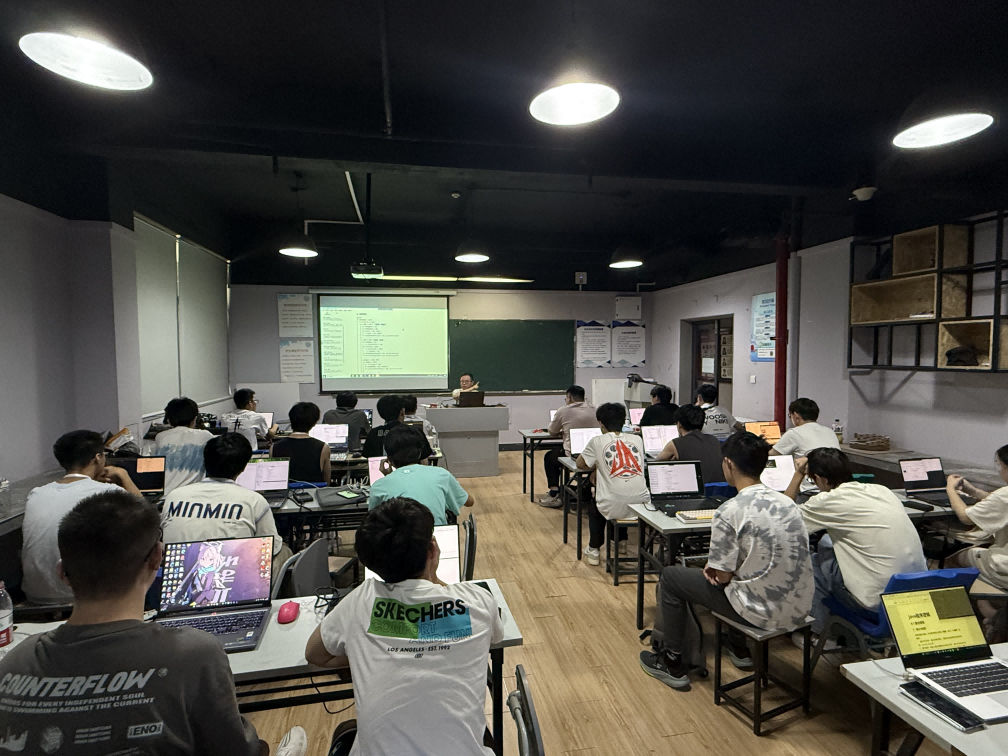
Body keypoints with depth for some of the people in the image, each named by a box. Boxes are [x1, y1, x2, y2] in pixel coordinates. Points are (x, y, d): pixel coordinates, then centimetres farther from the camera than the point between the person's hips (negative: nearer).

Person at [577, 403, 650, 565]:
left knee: (593, 502, 32)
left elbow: (580, 464, 11)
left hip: (614, 509, -4)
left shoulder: (597, 442, -2)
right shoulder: (637, 440, 8)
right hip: (642, 504, 4)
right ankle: (620, 541, 48)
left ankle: (593, 550, 34)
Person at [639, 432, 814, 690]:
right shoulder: (787, 501, 2)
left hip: (762, 612, -7)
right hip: (799, 609, 7)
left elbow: (723, 576, -13)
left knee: (671, 576, 9)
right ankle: (739, 648, 45)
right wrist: (718, 565, 11)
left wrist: (713, 568, 9)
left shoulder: (730, 511, -20)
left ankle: (672, 663, 21)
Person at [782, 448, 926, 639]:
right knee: (827, 543, 20)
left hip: (880, 606, -7)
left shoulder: (830, 501, -14)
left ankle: (819, 631, 25)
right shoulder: (882, 490, 6)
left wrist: (798, 475, 4)